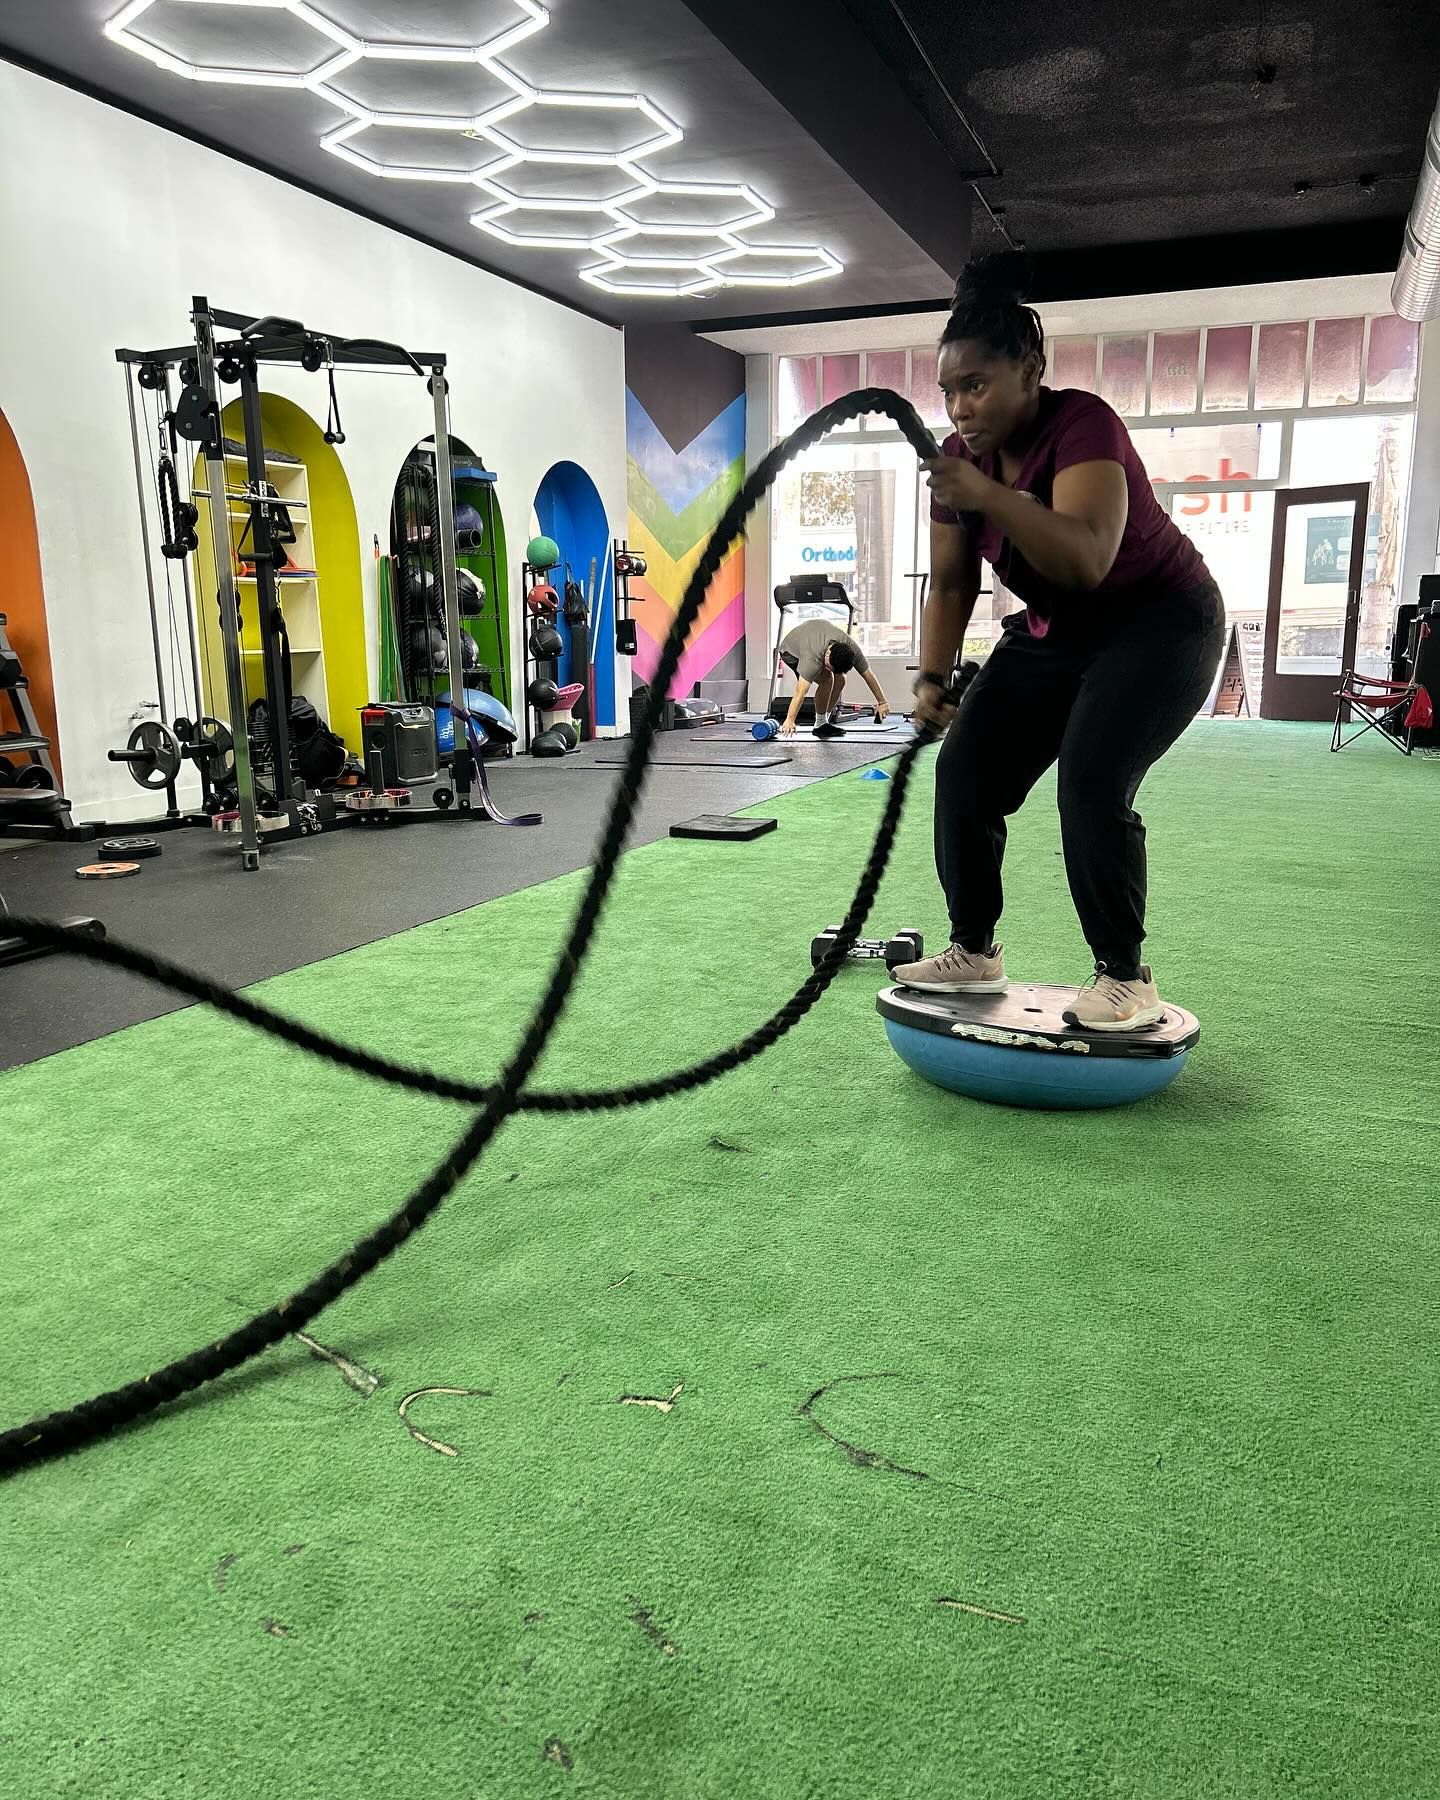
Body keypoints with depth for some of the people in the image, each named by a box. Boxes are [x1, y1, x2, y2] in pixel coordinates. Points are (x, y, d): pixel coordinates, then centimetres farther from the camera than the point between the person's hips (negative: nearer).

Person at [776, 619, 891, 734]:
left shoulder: (852, 649, -31)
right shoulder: (813, 658, -45)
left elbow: (868, 675, -21)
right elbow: (800, 692, -50)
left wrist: (882, 702, -18)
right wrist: (789, 721, -55)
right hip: (791, 650, -6)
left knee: (840, 680, -10)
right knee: (827, 679, -26)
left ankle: (825, 720, 5)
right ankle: (820, 723, -11)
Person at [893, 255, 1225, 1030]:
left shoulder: (1081, 425, -25)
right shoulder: (960, 457, -7)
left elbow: (1087, 559, -41)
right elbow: (950, 584, 1)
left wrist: (990, 495, -49)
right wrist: (931, 679, -9)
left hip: (1158, 621, -6)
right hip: (1052, 630, 7)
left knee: (1092, 778, -25)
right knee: (967, 768, -6)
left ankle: (1127, 978, -11)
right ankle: (974, 952, 8)